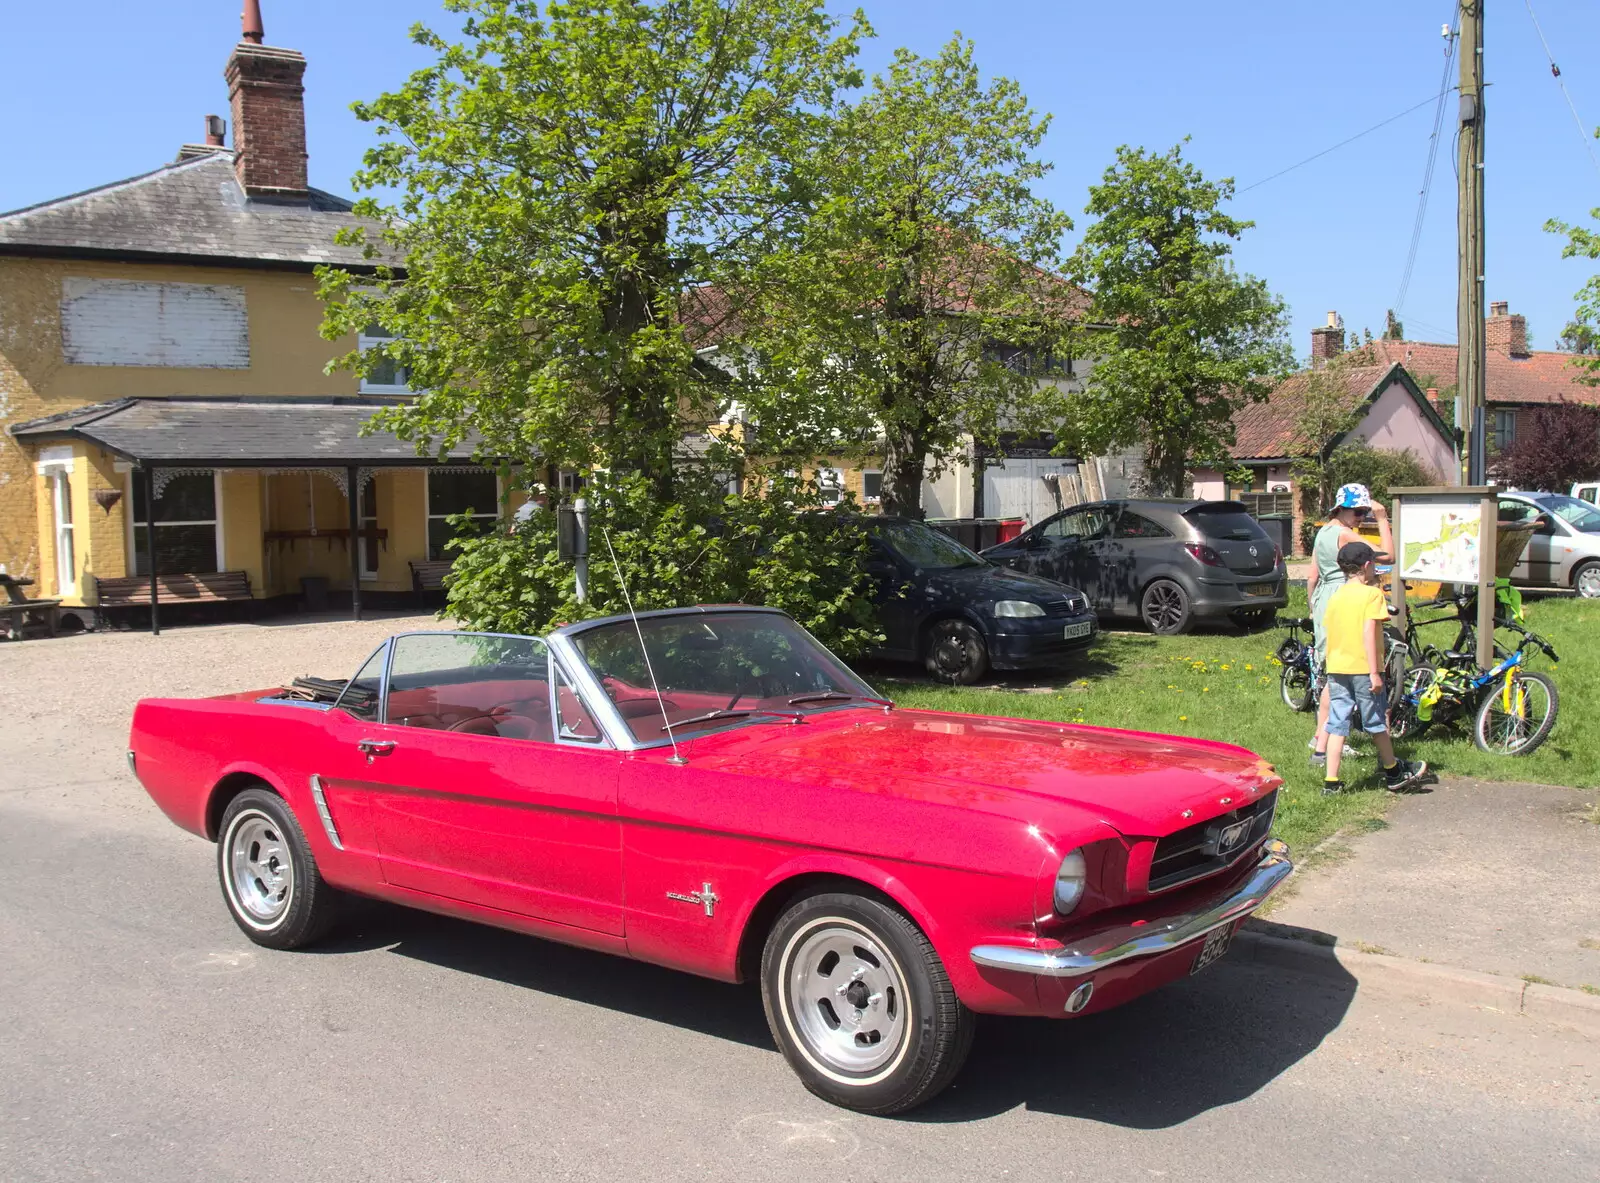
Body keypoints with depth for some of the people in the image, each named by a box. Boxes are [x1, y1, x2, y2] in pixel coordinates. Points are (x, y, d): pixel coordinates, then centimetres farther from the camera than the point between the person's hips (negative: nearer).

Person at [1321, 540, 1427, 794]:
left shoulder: (1335, 597, 10)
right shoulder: (1371, 594, -8)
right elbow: (1368, 632, -17)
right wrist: (1375, 673, -18)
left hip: (1335, 668, 5)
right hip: (1362, 668, -5)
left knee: (1337, 725, 5)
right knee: (1377, 723, 9)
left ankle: (1331, 781, 2)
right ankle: (1393, 774, 26)